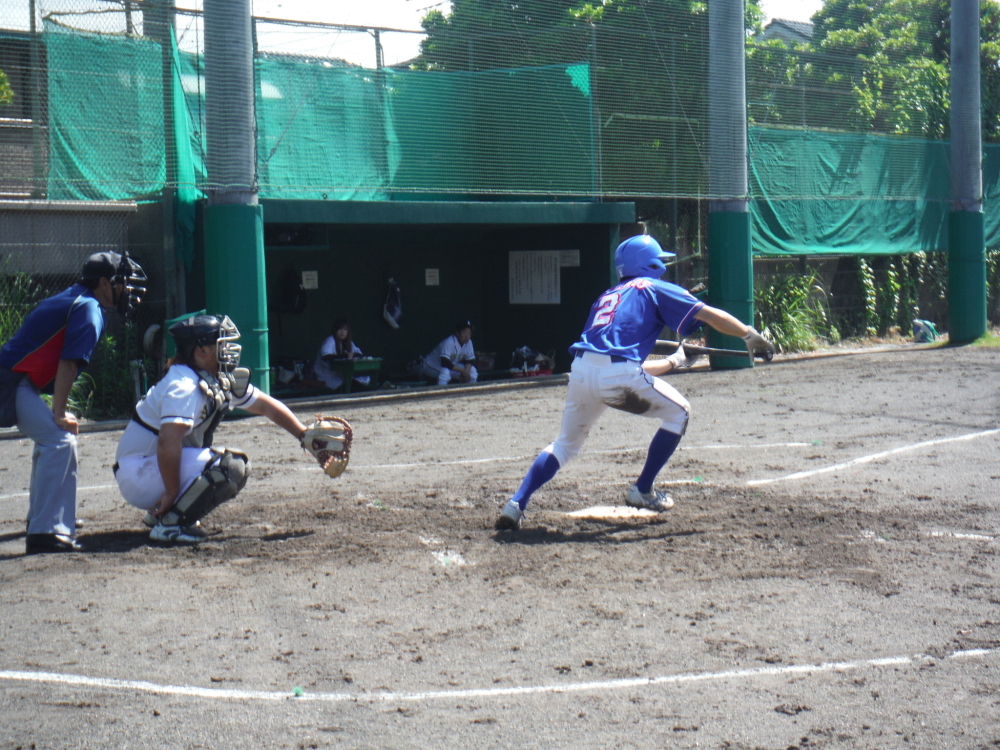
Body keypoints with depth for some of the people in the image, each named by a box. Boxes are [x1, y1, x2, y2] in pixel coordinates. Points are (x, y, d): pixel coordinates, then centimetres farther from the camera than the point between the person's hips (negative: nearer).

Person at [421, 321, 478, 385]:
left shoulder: (468, 342, -9)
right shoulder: (449, 342, -31)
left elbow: (470, 361, -2)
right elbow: (445, 363, -36)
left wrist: (466, 371, -22)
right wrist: (463, 371, -32)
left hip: (450, 366, 7)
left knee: (472, 370, -7)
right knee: (445, 372, -39)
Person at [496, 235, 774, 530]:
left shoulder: (606, 297, 33)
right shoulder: (653, 288, 15)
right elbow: (708, 314, 7)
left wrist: (675, 361, 44)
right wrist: (751, 336, 15)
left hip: (581, 370, 6)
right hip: (617, 373, -6)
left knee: (566, 444, 22)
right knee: (678, 412, 16)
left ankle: (515, 505, 6)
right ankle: (642, 491, 17)